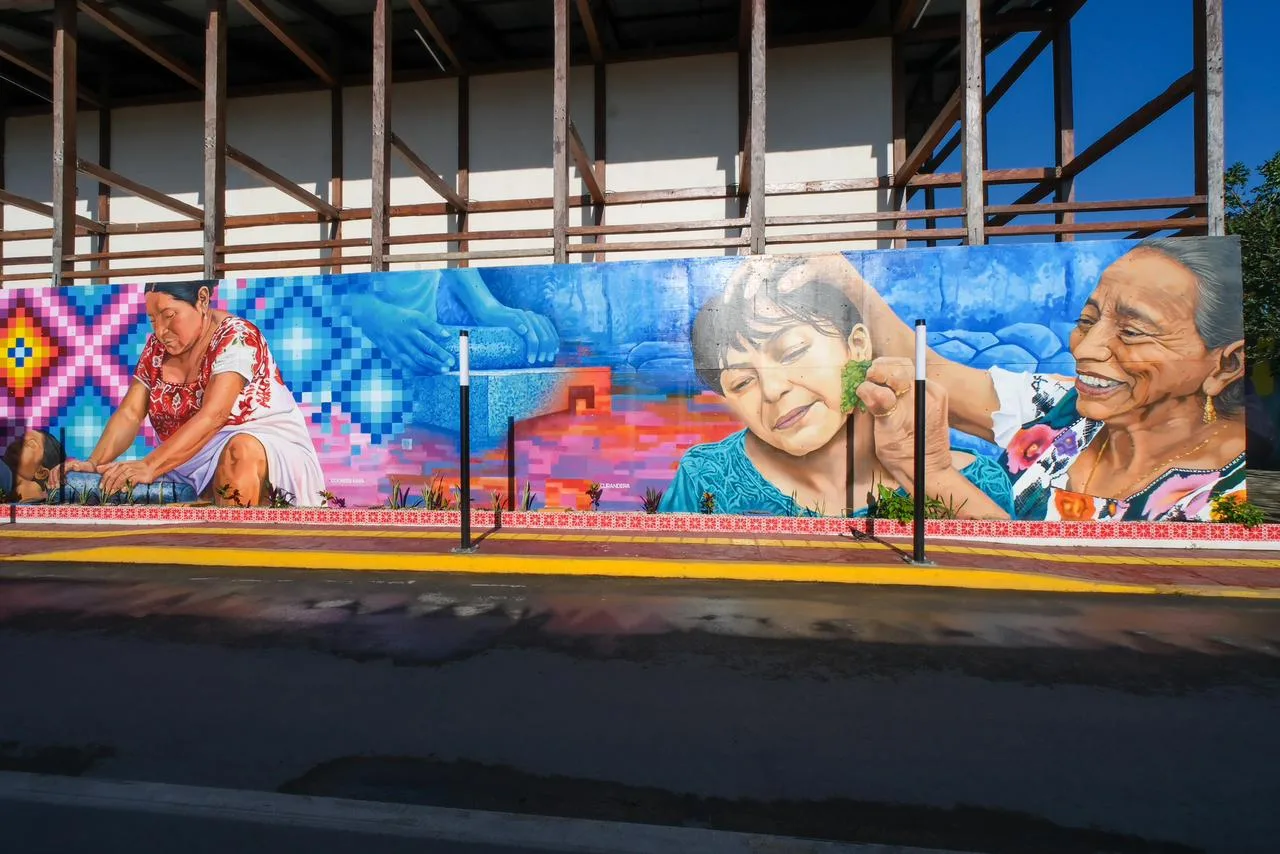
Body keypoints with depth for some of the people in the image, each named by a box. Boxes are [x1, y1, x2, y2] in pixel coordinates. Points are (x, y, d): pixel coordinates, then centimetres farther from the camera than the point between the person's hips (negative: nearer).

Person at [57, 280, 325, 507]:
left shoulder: (237, 337, -13)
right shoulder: (156, 347, 9)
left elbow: (211, 417, -24)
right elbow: (129, 414, 4)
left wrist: (150, 466, -30)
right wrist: (94, 463, -12)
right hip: (191, 462, 7)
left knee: (241, 451, -38)